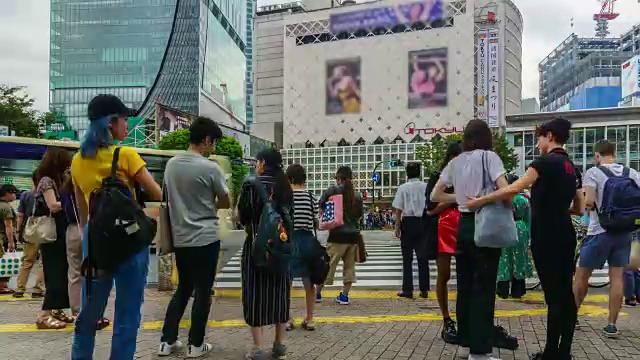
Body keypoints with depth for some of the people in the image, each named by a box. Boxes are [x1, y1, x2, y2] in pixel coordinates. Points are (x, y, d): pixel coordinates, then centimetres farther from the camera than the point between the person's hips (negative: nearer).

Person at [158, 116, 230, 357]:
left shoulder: (171, 164, 4)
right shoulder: (210, 168, -14)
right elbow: (226, 203, -3)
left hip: (180, 238, 6)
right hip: (205, 238, -6)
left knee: (183, 289, 18)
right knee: (202, 292, 6)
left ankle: (167, 341, 21)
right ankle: (195, 345, 14)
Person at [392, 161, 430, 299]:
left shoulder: (403, 187, -5)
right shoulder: (426, 187, 0)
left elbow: (398, 209, -6)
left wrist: (397, 226, 2)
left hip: (408, 222, -2)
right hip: (423, 222, 2)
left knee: (407, 257, 6)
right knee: (422, 256, 8)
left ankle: (407, 289, 7)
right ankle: (424, 289, 10)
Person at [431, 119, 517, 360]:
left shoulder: (455, 162, 8)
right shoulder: (488, 157, -7)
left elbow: (435, 196, 11)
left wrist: (460, 198, 10)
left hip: (463, 226, 5)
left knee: (464, 285, 12)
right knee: (483, 286, 0)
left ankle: (466, 338, 22)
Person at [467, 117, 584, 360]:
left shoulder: (545, 162, -12)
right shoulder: (572, 168, 13)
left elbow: (514, 189, -24)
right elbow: (580, 209, 15)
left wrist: (480, 201, -19)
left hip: (546, 237, -8)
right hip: (565, 236, 8)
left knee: (553, 295, -3)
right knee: (566, 294, 10)